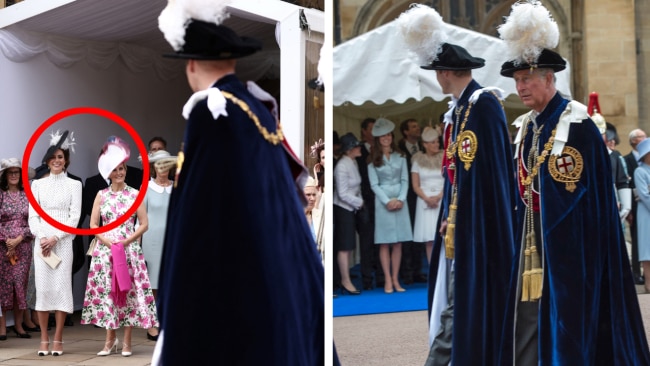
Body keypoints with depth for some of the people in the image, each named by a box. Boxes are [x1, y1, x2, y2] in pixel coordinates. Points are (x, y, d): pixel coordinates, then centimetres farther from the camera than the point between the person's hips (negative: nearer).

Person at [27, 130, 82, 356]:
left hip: (64, 241, -1)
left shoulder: (74, 185, 5)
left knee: (61, 286, -4)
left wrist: (55, 238, -11)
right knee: (42, 287, -1)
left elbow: (74, 217, -1)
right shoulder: (38, 184, 10)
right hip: (41, 241, 2)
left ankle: (58, 340, 1)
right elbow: (33, 215, 5)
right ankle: (44, 340, 4)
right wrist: (42, 238, -10)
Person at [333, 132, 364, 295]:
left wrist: (359, 200, 0)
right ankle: (346, 282, 5)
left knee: (348, 246, 10)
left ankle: (344, 280, 17)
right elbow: (343, 194, -18)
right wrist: (360, 202, -9)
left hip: (351, 208, 8)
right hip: (343, 209, -8)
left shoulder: (353, 163, 6)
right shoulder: (342, 166, -18)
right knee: (344, 247, -1)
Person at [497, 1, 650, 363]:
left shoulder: (577, 123, -11)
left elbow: (595, 191, -13)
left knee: (566, 315, -2)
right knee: (527, 312, 7)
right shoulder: (527, 126, 12)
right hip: (530, 237, 8)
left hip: (566, 239, -7)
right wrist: (522, 234, 11)